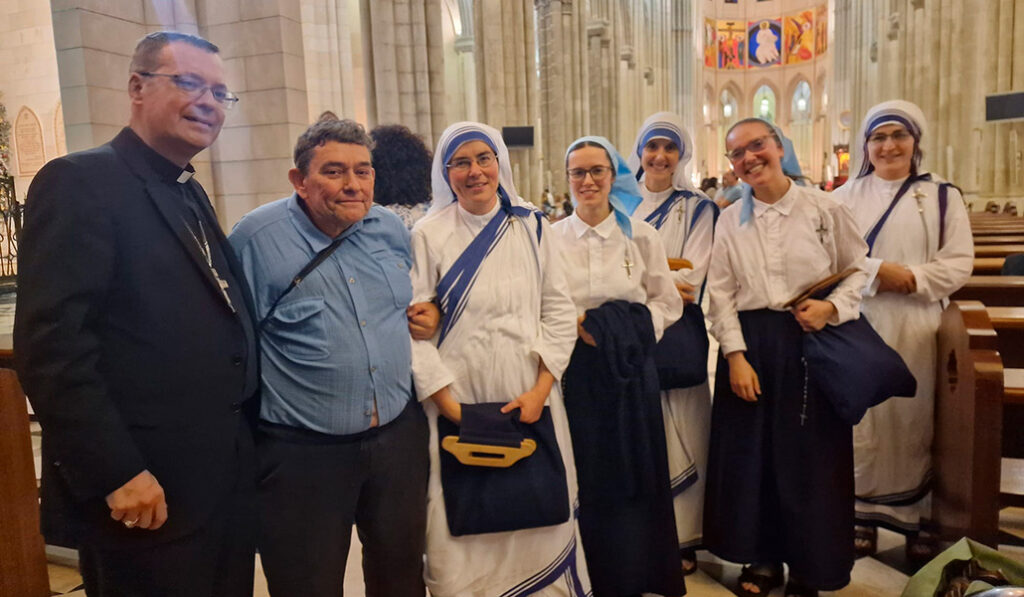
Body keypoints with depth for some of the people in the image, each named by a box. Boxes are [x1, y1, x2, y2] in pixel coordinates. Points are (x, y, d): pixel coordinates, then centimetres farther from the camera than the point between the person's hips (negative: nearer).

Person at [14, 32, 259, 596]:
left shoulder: (190, 195, 14)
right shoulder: (81, 181, -12)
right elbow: (49, 344, -19)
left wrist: (243, 446, 12)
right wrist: (116, 474, -20)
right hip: (145, 497, -8)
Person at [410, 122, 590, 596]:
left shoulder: (532, 227, 6)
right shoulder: (428, 236, -1)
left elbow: (559, 312, 5)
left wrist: (541, 389, -5)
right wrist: (447, 403, -10)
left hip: (531, 401, 2)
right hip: (459, 402, -2)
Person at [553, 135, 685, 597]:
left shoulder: (641, 235, 1)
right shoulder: (552, 238, 3)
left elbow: (667, 302, 4)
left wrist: (634, 327, -10)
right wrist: (573, 324, -12)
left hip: (631, 367, 0)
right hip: (578, 367, 0)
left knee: (635, 470, 6)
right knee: (587, 475, 5)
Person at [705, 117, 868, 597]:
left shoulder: (823, 208, -1)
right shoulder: (730, 220, 6)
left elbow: (859, 269, 5)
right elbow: (721, 292, 2)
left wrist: (832, 307, -13)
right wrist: (736, 355, -6)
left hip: (811, 341, -2)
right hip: (750, 343, 2)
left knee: (809, 455, 4)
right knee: (750, 451, 7)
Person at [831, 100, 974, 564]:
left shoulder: (942, 196, 8)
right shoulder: (847, 196, 7)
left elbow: (959, 262, 1)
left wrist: (913, 278, -16)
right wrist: (878, 271, -16)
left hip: (916, 327, 0)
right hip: (859, 327, 0)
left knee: (913, 421, 4)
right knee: (862, 421, 2)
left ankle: (917, 522, 19)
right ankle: (863, 517, 16)